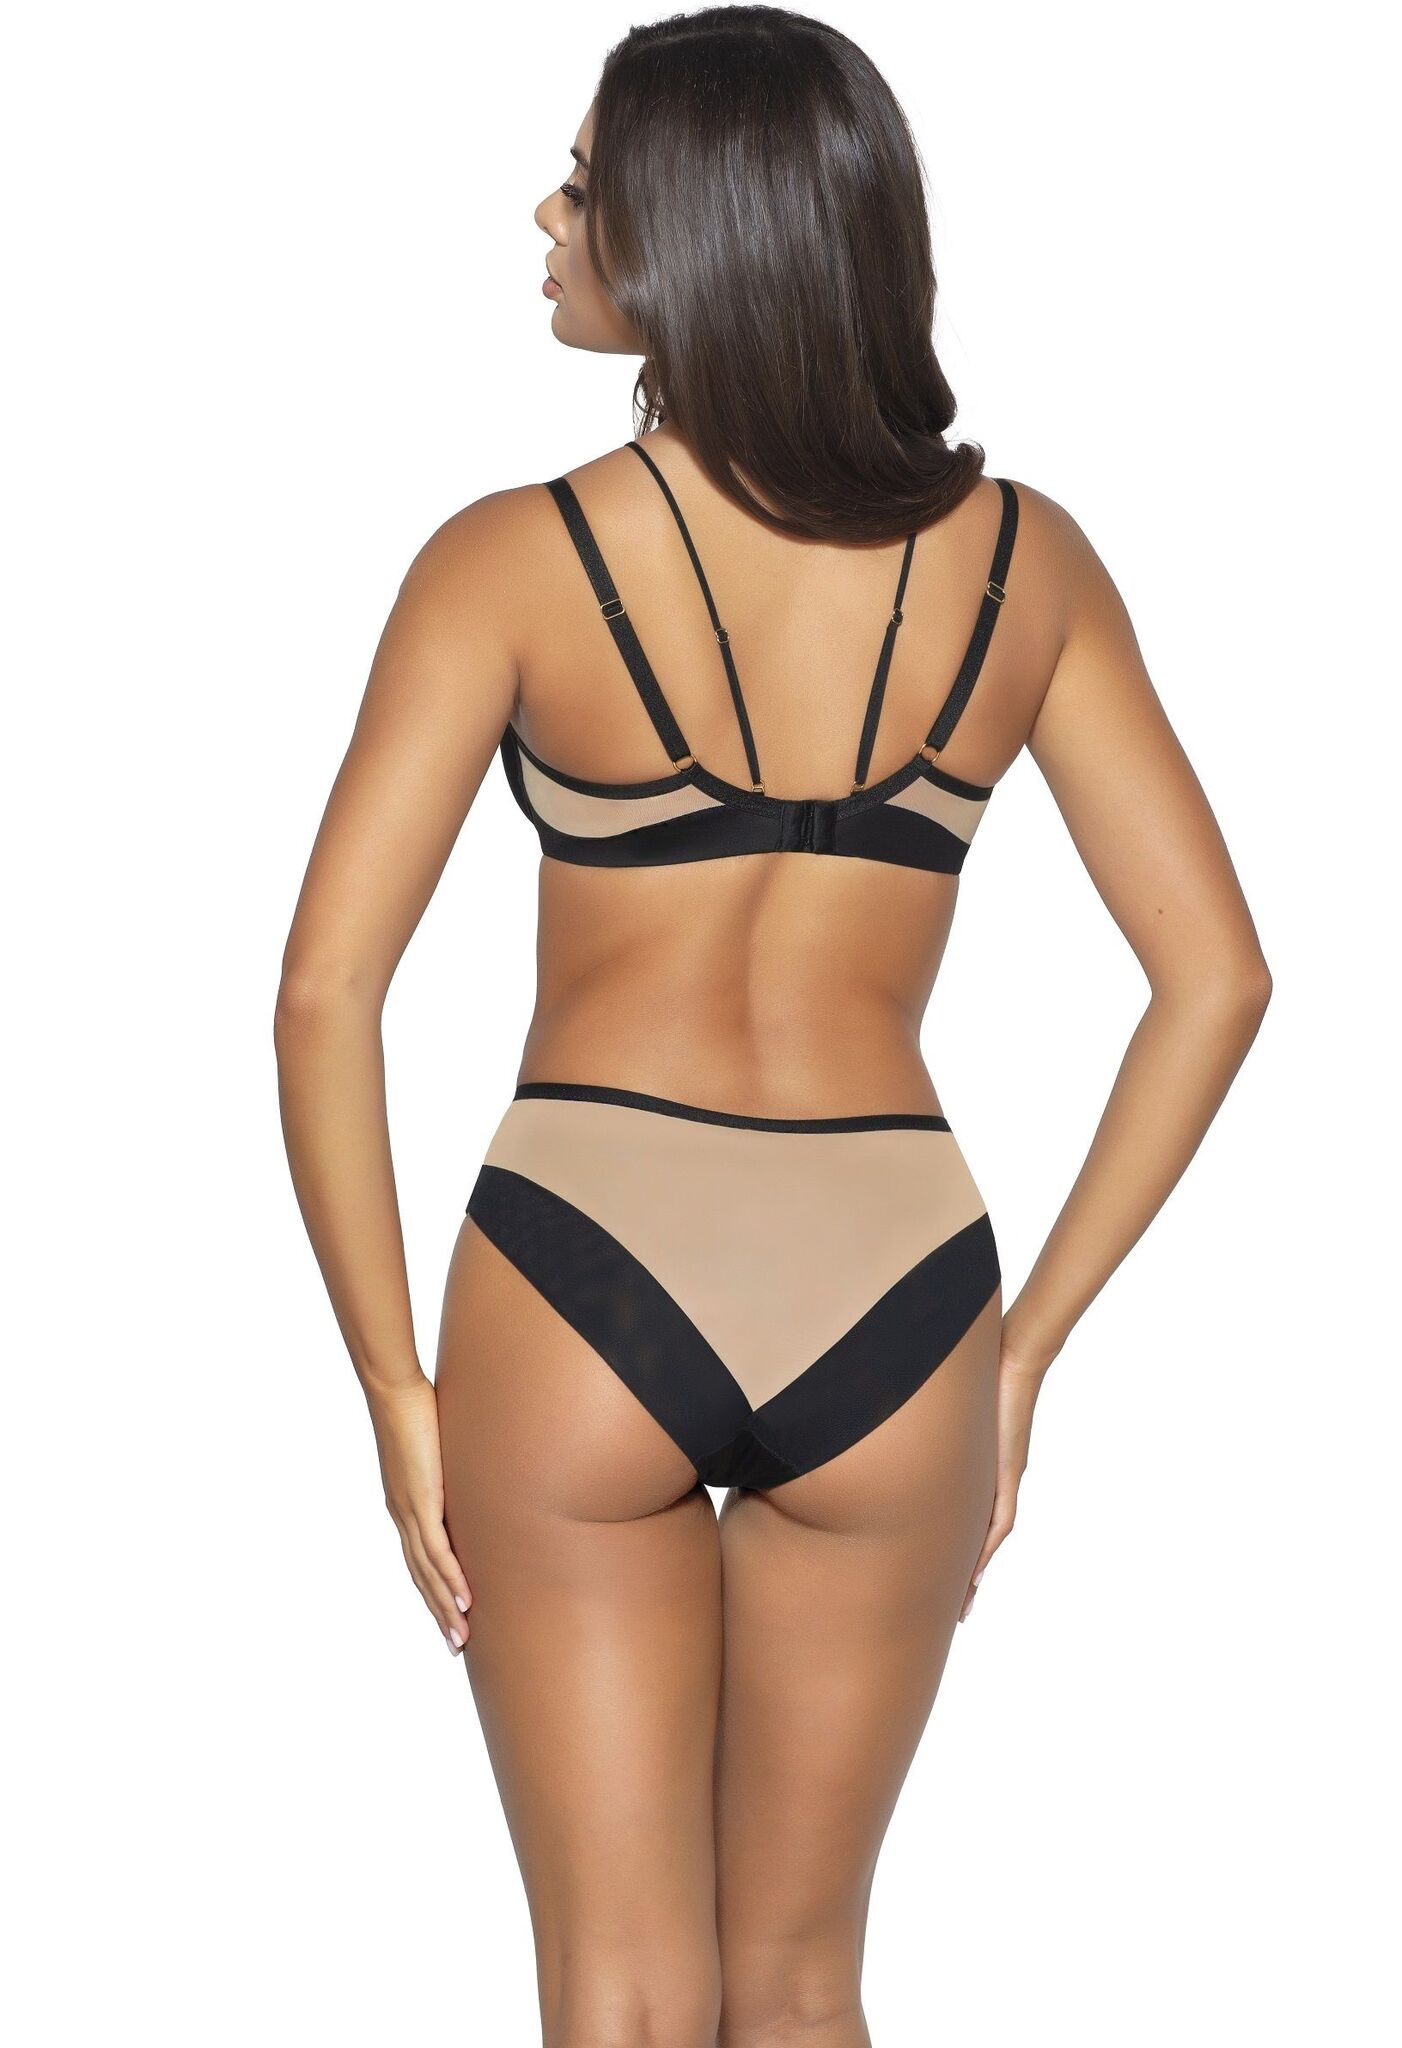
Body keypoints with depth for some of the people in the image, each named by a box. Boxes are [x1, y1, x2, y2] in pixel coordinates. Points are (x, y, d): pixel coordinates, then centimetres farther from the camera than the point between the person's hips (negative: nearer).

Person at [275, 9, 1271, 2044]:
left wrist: (394, 1383, -2)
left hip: (582, 1277, -2)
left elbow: (325, 992, -12)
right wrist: (1028, 1343, 7)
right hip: (890, 1294, 3)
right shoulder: (1022, 558, 0)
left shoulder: (514, 560, -8)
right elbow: (1217, 976, 1)